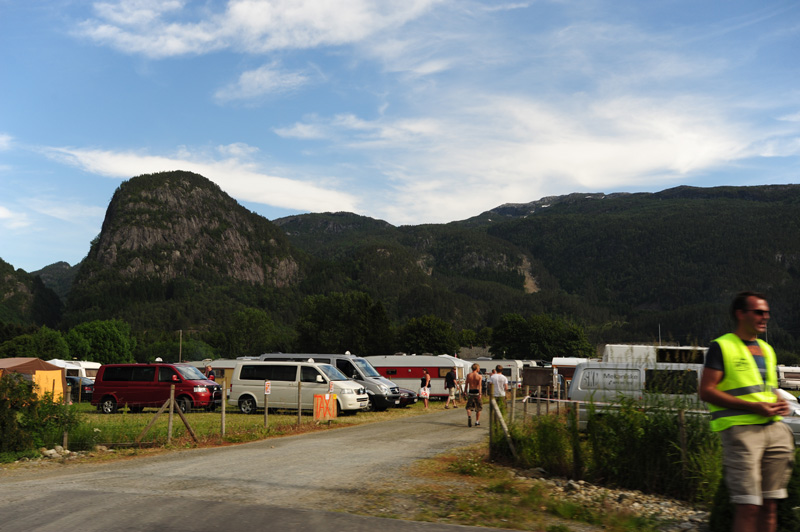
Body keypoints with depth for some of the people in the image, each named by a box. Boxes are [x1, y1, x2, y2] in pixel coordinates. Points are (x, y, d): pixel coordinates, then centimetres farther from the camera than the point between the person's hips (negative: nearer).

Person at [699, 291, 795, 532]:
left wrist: (780, 403, 4)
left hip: (774, 428, 7)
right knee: (748, 506, -10)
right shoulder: (721, 347, -2)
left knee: (770, 504, 7)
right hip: (740, 429, -7)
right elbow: (706, 391, -9)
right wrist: (753, 407, -16)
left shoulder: (766, 349, 21)